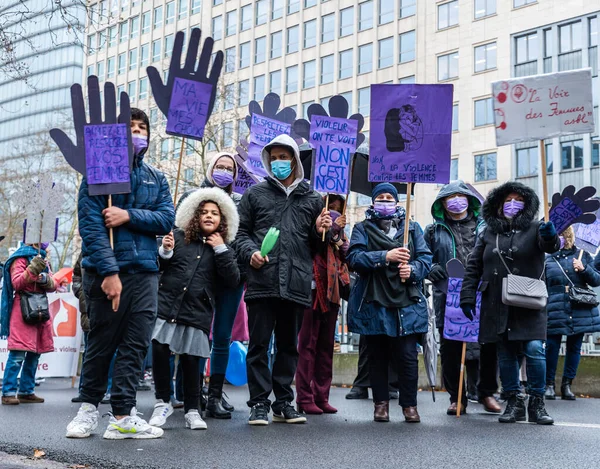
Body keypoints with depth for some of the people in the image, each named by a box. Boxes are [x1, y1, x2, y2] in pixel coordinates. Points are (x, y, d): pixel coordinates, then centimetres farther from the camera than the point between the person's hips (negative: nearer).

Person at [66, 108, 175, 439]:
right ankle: (89, 406, 20)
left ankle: (123, 416, 4)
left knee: (136, 344, 0)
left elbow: (166, 220, 3)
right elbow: (91, 225, -9)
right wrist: (110, 272, -18)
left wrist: (129, 216, -13)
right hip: (107, 269, -4)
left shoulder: (156, 178, 15)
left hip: (145, 271, 4)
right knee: (102, 343, 3)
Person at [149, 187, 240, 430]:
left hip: (197, 313, 0)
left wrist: (220, 249, -5)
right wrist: (165, 251, -9)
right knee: (159, 350, -13)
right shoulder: (179, 237, 10)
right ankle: (163, 402, 5)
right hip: (167, 304, 0)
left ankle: (192, 410, 16)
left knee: (191, 360, 1)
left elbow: (233, 280, -2)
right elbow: (156, 267, 12)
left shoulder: (224, 250, 13)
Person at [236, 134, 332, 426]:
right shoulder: (255, 194, 11)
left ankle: (283, 402, 19)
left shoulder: (312, 199, 16)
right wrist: (251, 252, -9)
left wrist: (319, 231, -1)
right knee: (259, 345, 0)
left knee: (288, 345, 10)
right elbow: (241, 232, 10)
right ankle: (259, 403, 8)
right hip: (261, 281, -2)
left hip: (296, 285, 2)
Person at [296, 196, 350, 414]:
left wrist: (338, 236, -3)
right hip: (312, 290, -7)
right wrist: (331, 228, -19)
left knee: (326, 346, 9)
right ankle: (305, 399, 1)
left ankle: (322, 397, 15)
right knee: (308, 345, -3)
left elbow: (347, 255, 14)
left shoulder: (338, 226, 17)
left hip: (331, 291, 7)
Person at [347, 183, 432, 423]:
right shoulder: (363, 228, 9)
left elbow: (425, 258, 5)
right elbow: (354, 257, -7)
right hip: (374, 302, 0)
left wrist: (412, 269, -15)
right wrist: (385, 257, -18)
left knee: (407, 356, -3)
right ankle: (381, 403, 17)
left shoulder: (412, 228, 15)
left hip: (407, 303, 0)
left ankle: (409, 404, 8)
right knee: (377, 356, 6)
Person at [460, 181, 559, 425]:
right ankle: (514, 402, 16)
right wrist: (467, 296, 3)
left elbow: (549, 245, -19)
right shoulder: (488, 233, 10)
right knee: (505, 353, 6)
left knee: (534, 349, -13)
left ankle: (537, 403, 0)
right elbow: (473, 267, 10)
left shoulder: (534, 229, 2)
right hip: (497, 305, 3)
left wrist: (550, 237, -42)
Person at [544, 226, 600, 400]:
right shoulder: (548, 260, 8)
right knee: (552, 346, -3)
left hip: (579, 312, 1)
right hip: (555, 312, -1)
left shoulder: (583, 256, 9)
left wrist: (584, 269, -11)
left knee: (574, 347, 6)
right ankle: (549, 384, 8)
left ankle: (567, 385, 15)